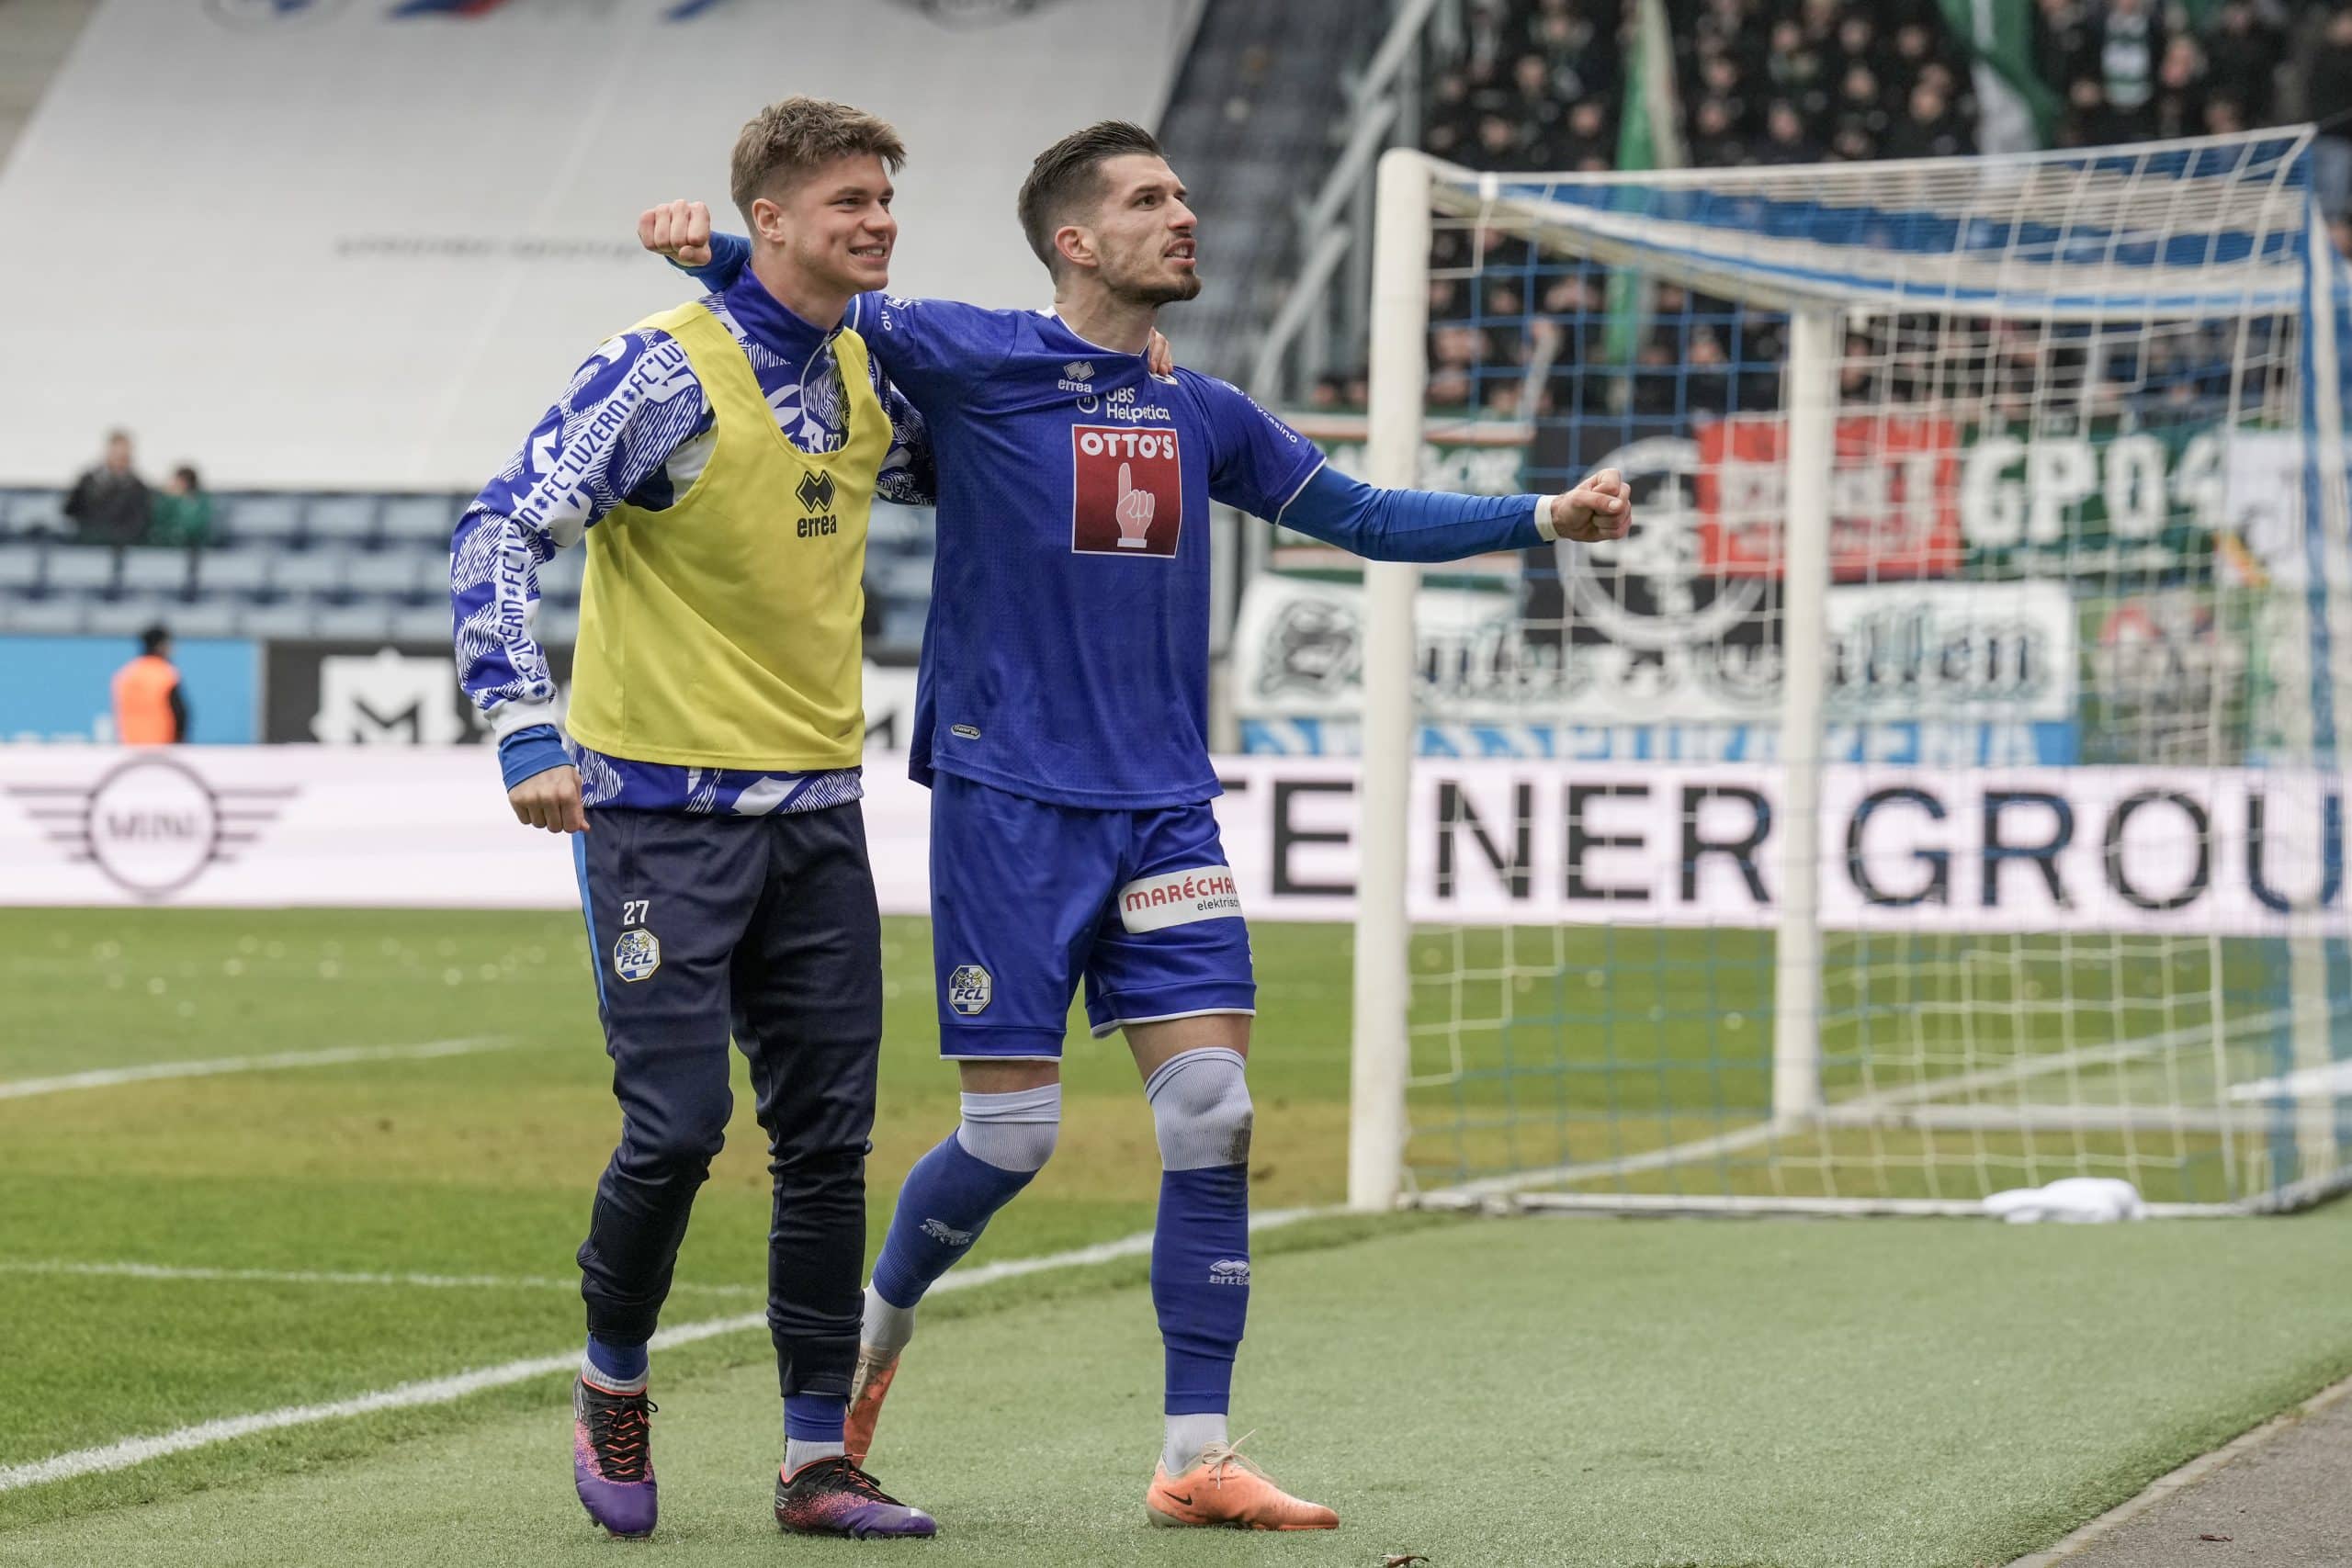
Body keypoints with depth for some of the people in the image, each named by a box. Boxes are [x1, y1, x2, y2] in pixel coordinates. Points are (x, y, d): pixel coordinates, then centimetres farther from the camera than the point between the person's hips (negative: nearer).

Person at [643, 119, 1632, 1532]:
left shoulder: (1201, 415, 13)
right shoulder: (977, 360, -3)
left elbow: (1359, 516, 23)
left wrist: (1544, 517, 17)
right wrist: (710, 249, -29)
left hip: (1164, 809, 5)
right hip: (1009, 804, -5)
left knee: (1214, 1112, -6)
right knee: (1013, 1133, -3)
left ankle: (1199, 1458, -1)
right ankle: (879, 1319, 29)